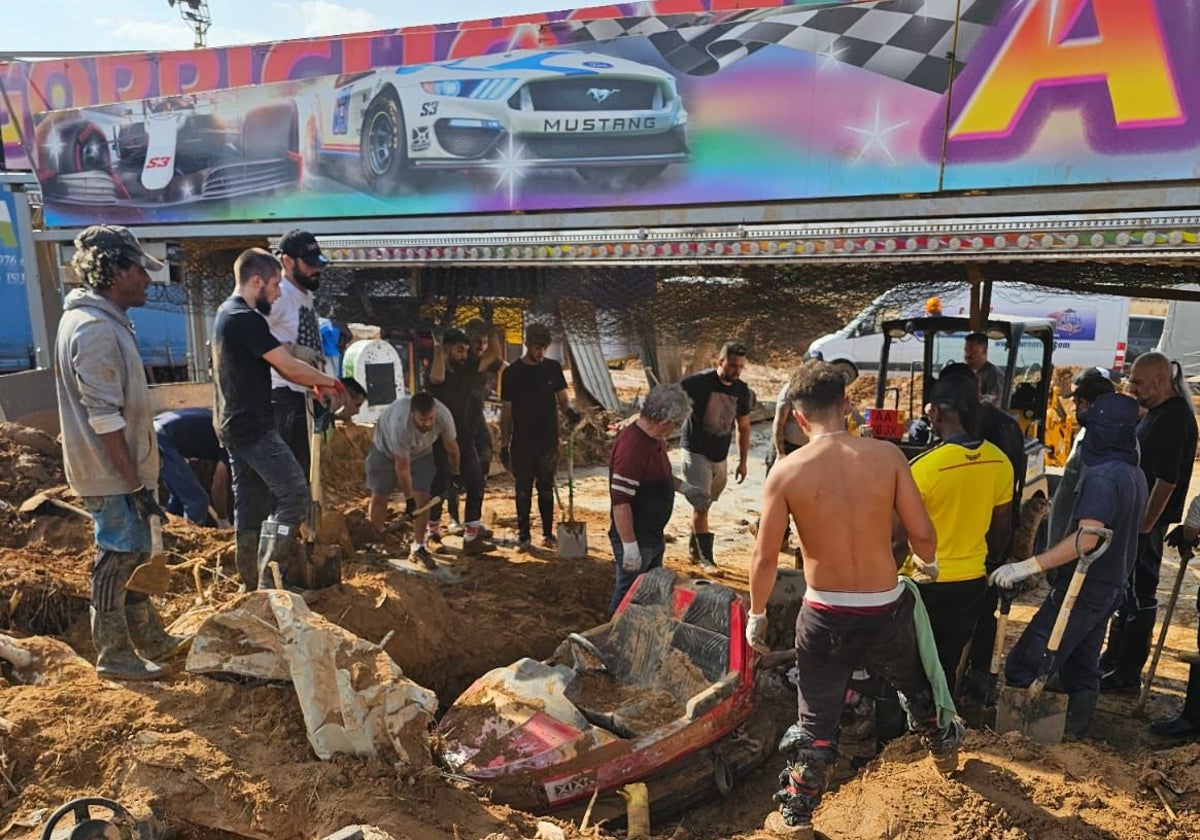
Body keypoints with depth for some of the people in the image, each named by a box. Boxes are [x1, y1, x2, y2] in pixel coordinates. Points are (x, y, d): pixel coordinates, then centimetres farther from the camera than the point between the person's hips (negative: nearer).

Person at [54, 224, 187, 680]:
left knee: (131, 556, 19)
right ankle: (114, 655, 18)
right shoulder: (94, 329, -22)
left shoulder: (105, 321, 10)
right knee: (116, 560, 3)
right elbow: (105, 419, -25)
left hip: (122, 470, 10)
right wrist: (135, 484, -22)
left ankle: (151, 640, 34)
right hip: (112, 475, -10)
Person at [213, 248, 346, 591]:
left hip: (236, 425, 10)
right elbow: (289, 366, -18)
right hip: (253, 427, -10)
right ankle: (270, 580, -8)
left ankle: (252, 582, 20)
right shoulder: (246, 319, -17)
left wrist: (316, 383, 9)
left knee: (250, 504, 13)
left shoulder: (227, 313, 15)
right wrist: (329, 381, -2)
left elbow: (275, 366, 17)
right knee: (294, 496, -9)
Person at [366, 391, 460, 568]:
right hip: (385, 449, -3)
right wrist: (408, 499, -23)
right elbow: (402, 466, -32)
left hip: (421, 453, 3)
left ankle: (418, 548, 3)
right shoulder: (399, 424, -43)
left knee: (422, 497, -7)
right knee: (379, 497, -2)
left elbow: (451, 447, -11)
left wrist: (455, 474, 2)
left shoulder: (444, 416, -33)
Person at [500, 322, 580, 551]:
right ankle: (524, 535, 16)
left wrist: (570, 411, -17)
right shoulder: (512, 373, -2)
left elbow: (562, 399, 7)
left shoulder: (553, 368, 3)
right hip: (522, 443, -1)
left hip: (548, 441, 1)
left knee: (546, 488, 9)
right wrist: (504, 445, -1)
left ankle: (548, 534, 19)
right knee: (523, 490, 5)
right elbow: (506, 412, 1)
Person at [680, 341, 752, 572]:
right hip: (696, 453, -5)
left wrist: (743, 462, 12)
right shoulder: (699, 382, -18)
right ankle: (705, 558, 5)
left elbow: (744, 427, 12)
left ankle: (694, 548, 31)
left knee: (704, 504, 16)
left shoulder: (741, 391, 0)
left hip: (720, 457, 6)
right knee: (701, 505, -4)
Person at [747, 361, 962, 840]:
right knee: (915, 685, 33)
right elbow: (923, 536, -6)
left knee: (816, 723, 16)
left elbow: (765, 558, -10)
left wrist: (757, 614, 6)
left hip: (826, 617, -2)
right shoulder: (887, 455, -11)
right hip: (888, 609, 2)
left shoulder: (787, 470, -15)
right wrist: (924, 566, 18)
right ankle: (945, 749, 60)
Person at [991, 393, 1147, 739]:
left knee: (1022, 669, -8)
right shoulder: (1135, 474, 9)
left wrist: (1030, 565, -35)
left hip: (1083, 589, -10)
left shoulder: (1102, 475, -21)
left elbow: (1087, 537, -33)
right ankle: (1074, 731, 29)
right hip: (1111, 586, 10)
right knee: (1082, 666, 19)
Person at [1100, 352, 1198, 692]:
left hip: (1145, 523, -10)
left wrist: (1144, 526, -22)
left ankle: (1127, 675, 10)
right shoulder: (1158, 413, 11)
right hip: (1134, 517, 10)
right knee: (1125, 590, 19)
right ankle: (1114, 658, 32)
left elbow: (1166, 481, -25)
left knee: (1138, 595, -1)